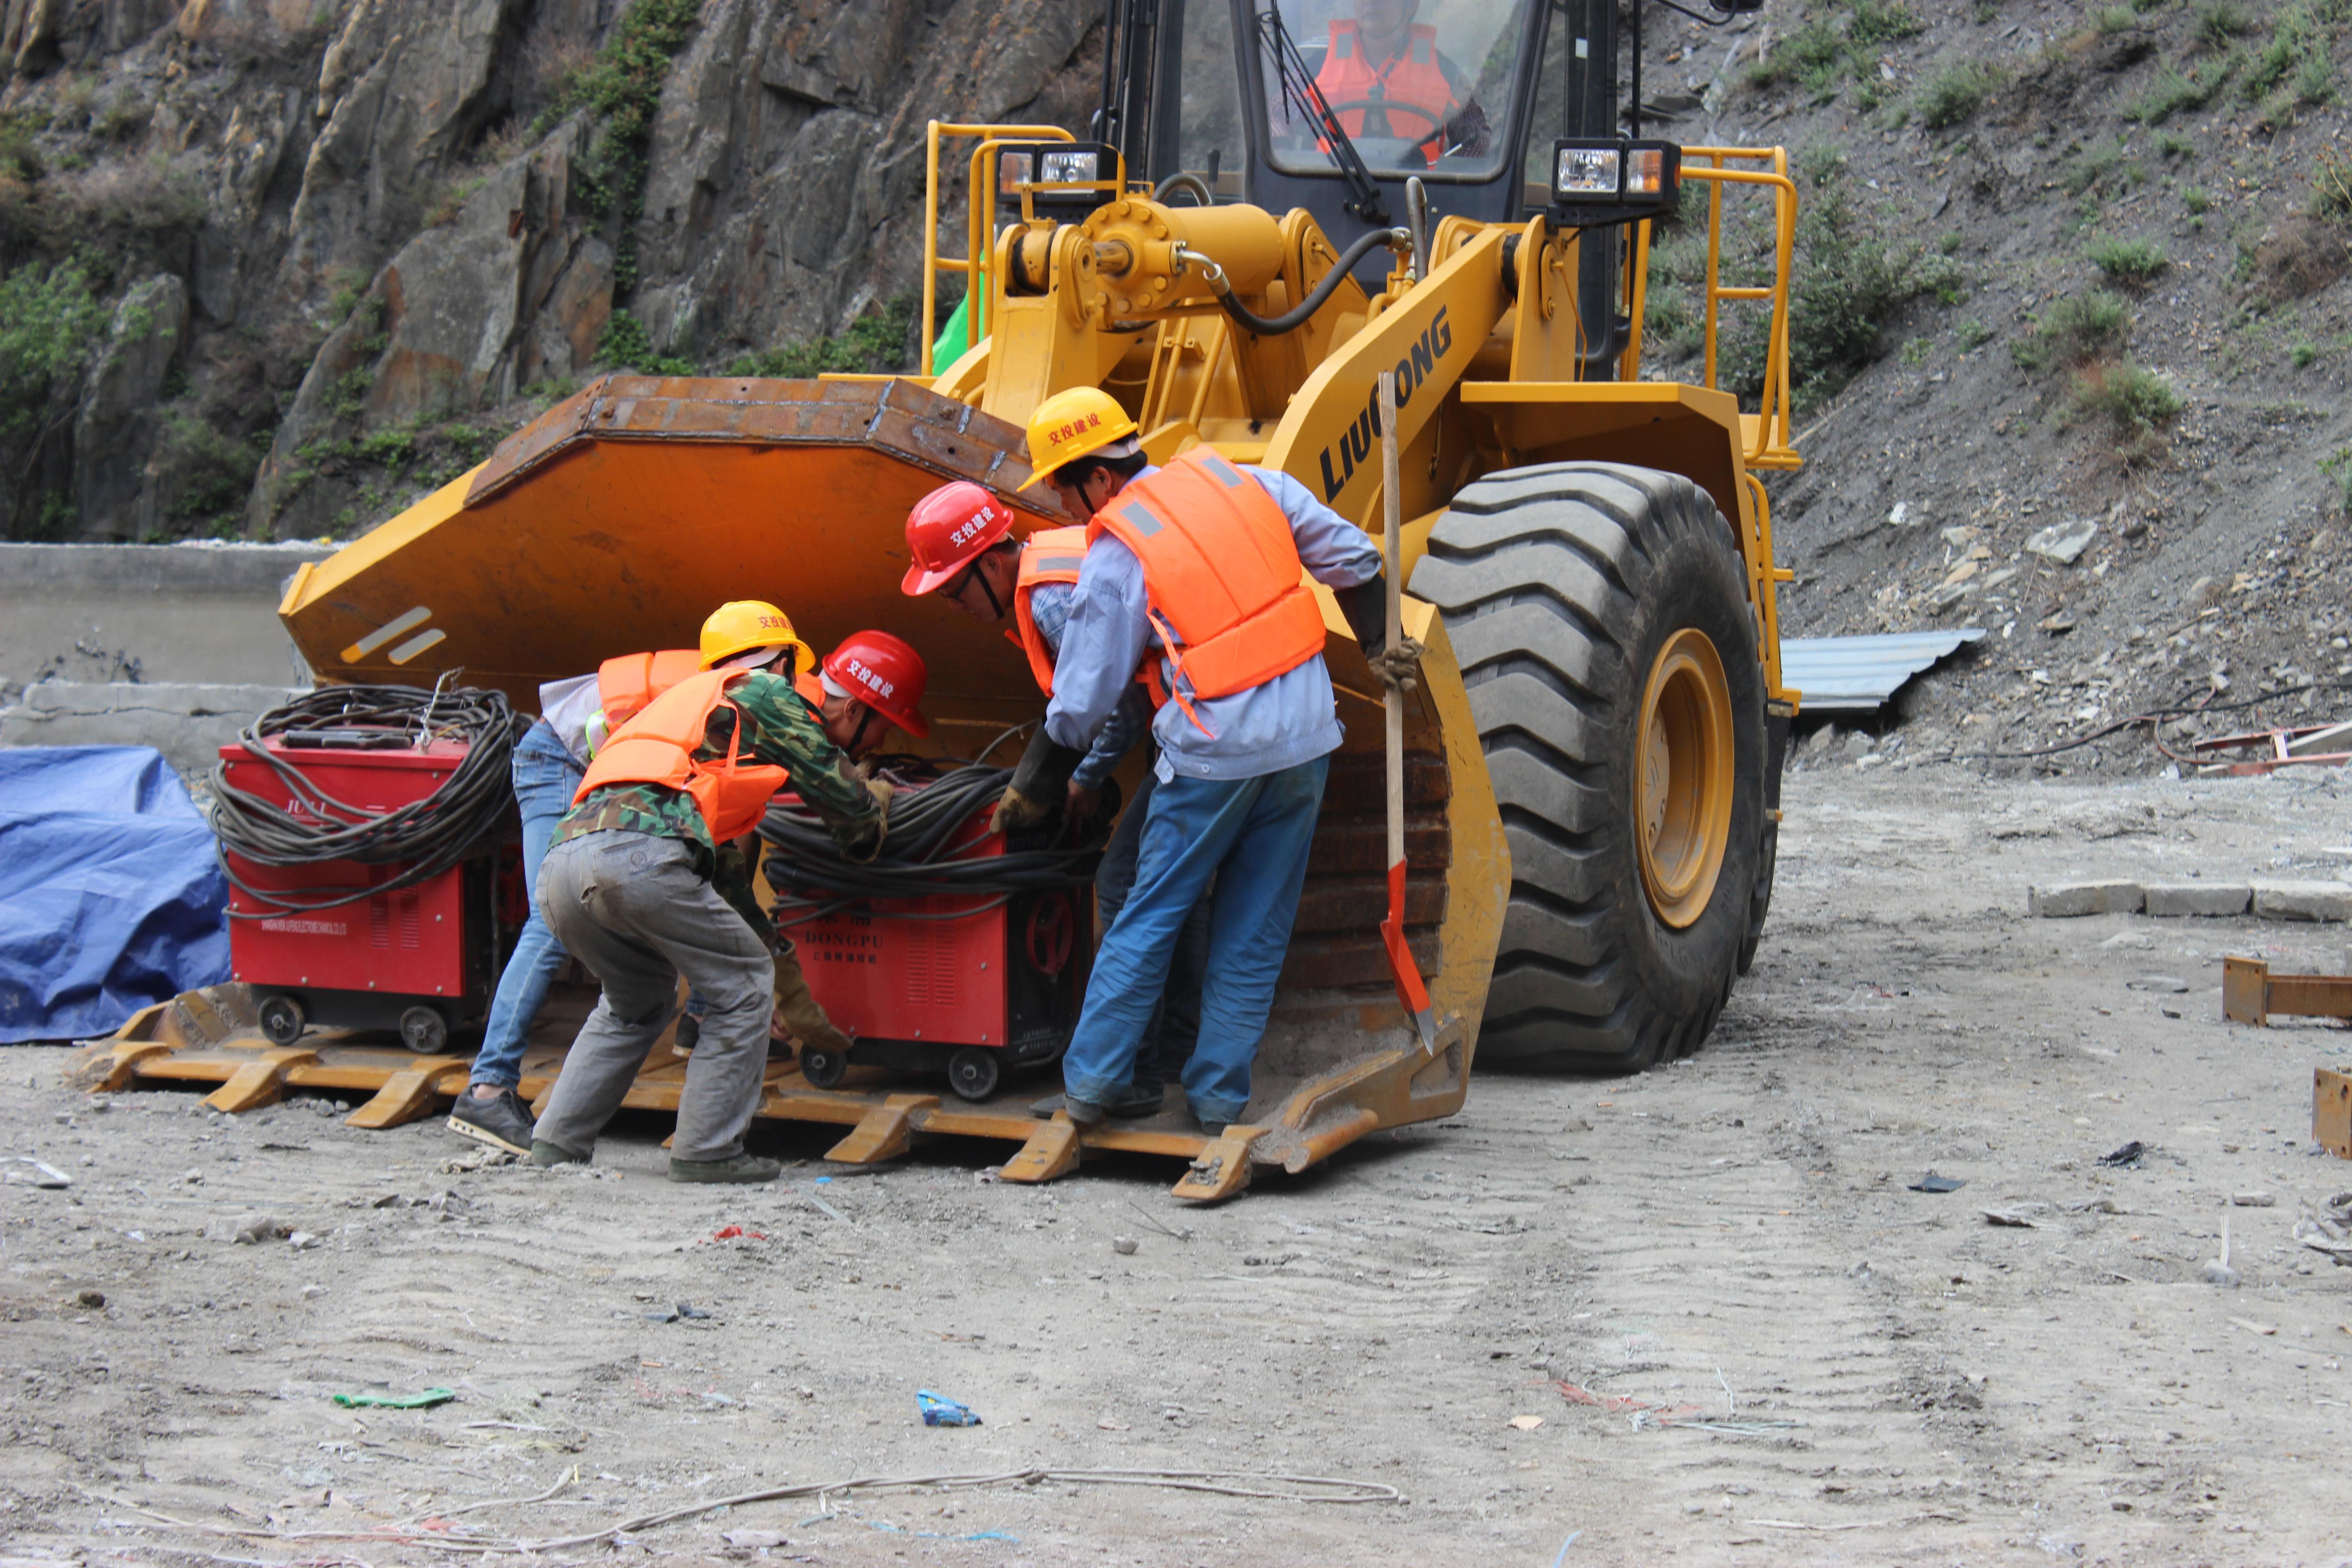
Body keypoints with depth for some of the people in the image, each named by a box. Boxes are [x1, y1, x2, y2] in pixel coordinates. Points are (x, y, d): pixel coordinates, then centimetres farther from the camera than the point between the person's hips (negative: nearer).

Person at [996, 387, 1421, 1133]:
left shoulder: (1114, 561, -6)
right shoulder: (1243, 482, 7)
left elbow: (1080, 702, -2)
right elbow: (1350, 557, 12)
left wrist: (1032, 790, 10)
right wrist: (1380, 646, 22)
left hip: (1214, 754, -5)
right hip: (1307, 735, 5)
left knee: (1148, 918, 8)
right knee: (1256, 931, 11)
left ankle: (1089, 1085, 7)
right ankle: (1219, 1098, 12)